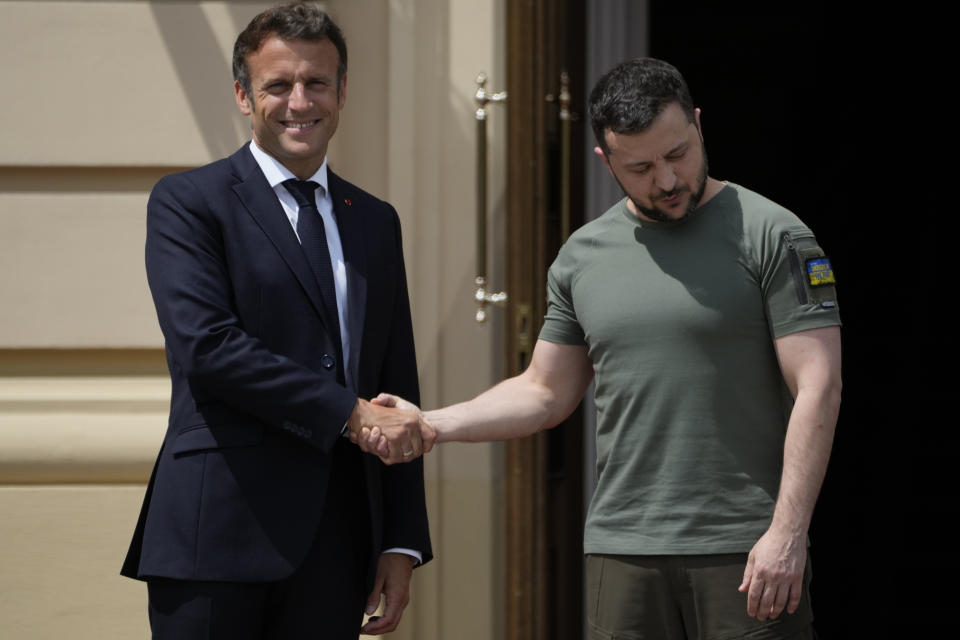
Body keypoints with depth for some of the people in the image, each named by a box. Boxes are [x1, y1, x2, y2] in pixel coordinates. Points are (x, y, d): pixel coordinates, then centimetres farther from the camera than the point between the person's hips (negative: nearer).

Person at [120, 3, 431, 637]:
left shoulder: (376, 222, 18)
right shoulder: (187, 202, 2)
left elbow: (398, 391, 17)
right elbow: (206, 346, -13)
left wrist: (403, 542, 10)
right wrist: (351, 413, -15)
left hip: (337, 547, 5)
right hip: (219, 537, -5)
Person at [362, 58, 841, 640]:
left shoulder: (771, 236, -3)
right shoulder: (583, 256, 12)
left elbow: (818, 388, -8)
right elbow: (546, 393, 20)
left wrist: (787, 533, -15)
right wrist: (432, 426, 6)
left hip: (748, 551, -4)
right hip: (624, 547, 4)